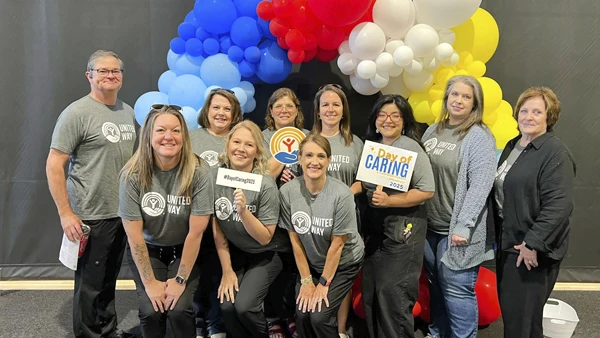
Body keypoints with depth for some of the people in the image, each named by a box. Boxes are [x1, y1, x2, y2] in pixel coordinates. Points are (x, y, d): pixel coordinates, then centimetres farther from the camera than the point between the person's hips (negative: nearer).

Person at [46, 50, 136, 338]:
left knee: (109, 281, 19)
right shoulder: (77, 113, -11)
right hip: (90, 216, -6)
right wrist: (65, 213, -17)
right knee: (90, 284, 6)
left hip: (122, 212, 6)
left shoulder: (128, 112, 9)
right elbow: (53, 166, -13)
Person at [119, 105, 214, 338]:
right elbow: (134, 235, -14)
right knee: (151, 311, -15)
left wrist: (180, 280, -16)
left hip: (185, 251, -1)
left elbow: (195, 232, -18)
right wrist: (150, 282, -14)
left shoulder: (199, 172, -21)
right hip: (146, 251, 1)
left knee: (179, 310, -17)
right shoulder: (133, 175, -18)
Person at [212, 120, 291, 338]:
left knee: (244, 306, -17)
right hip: (234, 251, 3)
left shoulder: (266, 185, -22)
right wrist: (227, 270, -5)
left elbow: (265, 238, -19)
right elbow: (217, 228, -6)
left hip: (267, 253, -3)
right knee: (226, 305, -13)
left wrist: (243, 210, -34)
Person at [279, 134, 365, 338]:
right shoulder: (287, 191, -18)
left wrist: (324, 283, -12)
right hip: (311, 263, 3)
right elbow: (295, 239, -9)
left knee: (319, 316, -12)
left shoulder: (341, 194, -27)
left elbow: (337, 245, -18)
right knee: (302, 315, -6)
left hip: (343, 263, -3)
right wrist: (306, 279, -6)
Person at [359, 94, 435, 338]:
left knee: (393, 291, -4)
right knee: (371, 290, 14)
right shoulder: (371, 145, 8)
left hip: (403, 225, -7)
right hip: (374, 224, 7)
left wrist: (389, 201, -22)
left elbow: (427, 190, -16)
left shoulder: (411, 148, -11)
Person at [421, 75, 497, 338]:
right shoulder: (433, 131, 9)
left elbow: (480, 185, -18)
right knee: (436, 286, 19)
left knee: (457, 290, 1)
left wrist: (463, 226, -22)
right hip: (430, 226, 6)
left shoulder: (479, 137, -10)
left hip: (457, 229, -6)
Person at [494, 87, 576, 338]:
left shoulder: (555, 153, -15)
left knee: (522, 316, 1)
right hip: (508, 241, 8)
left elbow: (558, 205, -23)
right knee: (508, 308, 17)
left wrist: (533, 243, -24)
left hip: (532, 247, -8)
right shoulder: (513, 146, 11)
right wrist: (499, 235, 15)